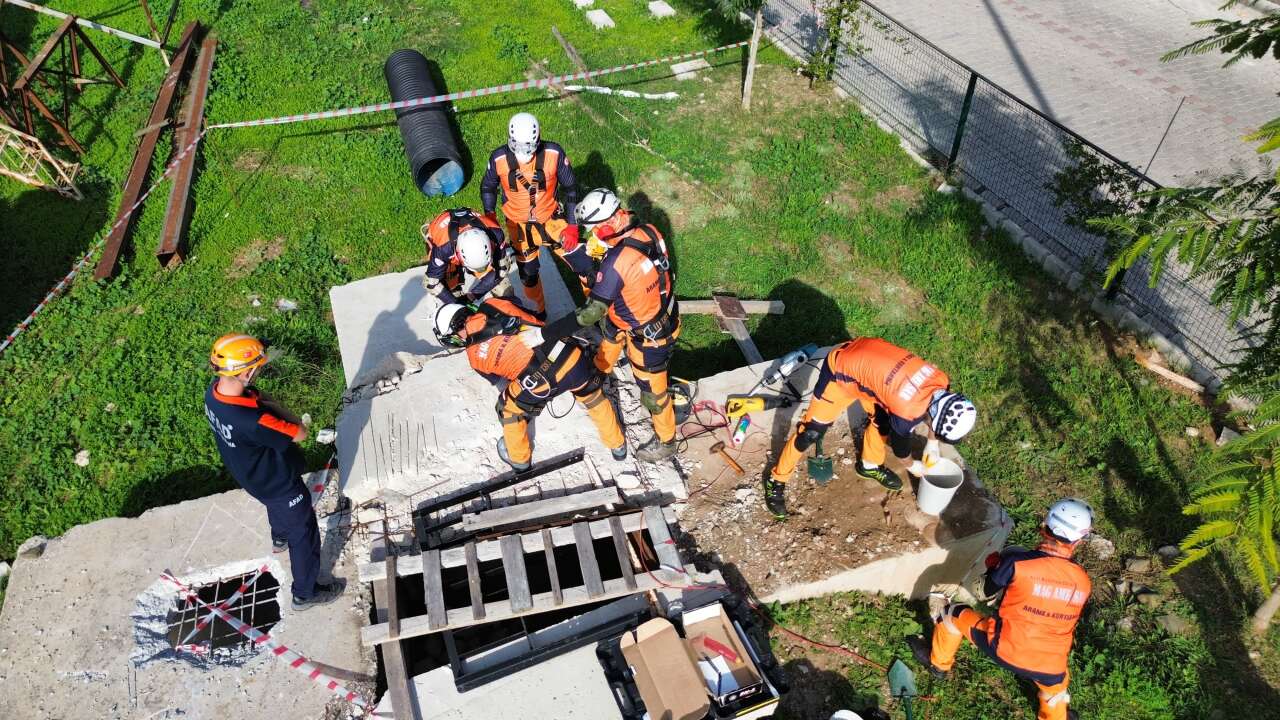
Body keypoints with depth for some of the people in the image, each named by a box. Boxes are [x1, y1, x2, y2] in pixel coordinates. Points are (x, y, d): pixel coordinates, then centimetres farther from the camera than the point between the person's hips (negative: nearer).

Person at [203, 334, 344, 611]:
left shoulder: (214, 391, -20)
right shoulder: (251, 421, -46)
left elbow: (254, 396, -1)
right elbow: (300, 433, -32)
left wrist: (264, 403, -19)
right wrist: (274, 407, -20)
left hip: (251, 474, 8)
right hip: (278, 482, -8)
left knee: (277, 506, 40)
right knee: (304, 534, 16)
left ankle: (280, 538, 71)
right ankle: (306, 593, 36)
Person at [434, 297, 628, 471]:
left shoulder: (475, 354, 7)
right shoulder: (493, 305, 7)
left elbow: (499, 381, 24)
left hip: (540, 383, -3)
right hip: (572, 356, 3)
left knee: (509, 409, 27)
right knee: (594, 398, 30)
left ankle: (519, 459, 47)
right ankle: (617, 445, 50)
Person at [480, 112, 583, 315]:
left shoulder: (554, 154, -21)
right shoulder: (499, 158, -18)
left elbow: (570, 188, -8)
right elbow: (487, 187, 2)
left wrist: (572, 225, -10)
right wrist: (490, 217, -2)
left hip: (551, 220, 0)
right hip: (519, 227, 1)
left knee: (584, 266, 0)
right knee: (528, 276, 14)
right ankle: (540, 312, 41)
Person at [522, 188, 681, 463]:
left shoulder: (616, 263, -37)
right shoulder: (648, 231, -15)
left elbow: (590, 313, -34)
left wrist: (543, 334, -31)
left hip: (650, 336, -8)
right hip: (665, 313, 9)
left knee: (652, 390, 14)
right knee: (611, 333, 34)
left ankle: (665, 442, 38)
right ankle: (600, 371, 65)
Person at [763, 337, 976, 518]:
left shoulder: (940, 380, -12)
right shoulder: (908, 410, -31)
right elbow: (900, 443, -9)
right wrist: (914, 466, 11)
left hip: (864, 358, 8)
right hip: (841, 371, -8)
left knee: (883, 419, 15)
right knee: (812, 432, -4)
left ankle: (870, 466, 40)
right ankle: (777, 480, 11)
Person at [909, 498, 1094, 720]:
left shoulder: (1016, 562, -20)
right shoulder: (1084, 582, -7)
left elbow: (988, 590, -1)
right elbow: (1070, 618, 11)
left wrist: (993, 565, 19)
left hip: (1004, 651, -3)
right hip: (1050, 667, 3)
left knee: (953, 614, 20)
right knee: (1055, 695, 37)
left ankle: (938, 664, 43)